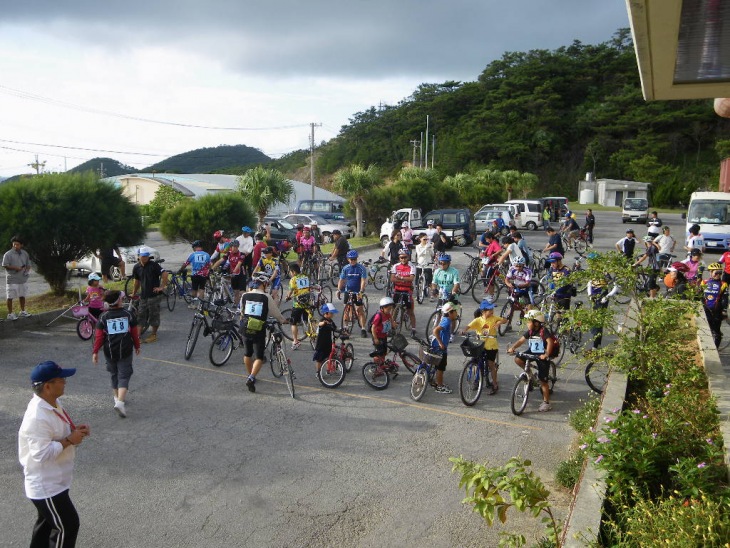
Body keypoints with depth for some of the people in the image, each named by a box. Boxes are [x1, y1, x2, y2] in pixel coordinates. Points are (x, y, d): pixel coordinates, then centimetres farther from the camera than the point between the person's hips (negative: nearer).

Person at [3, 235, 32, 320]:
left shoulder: (25, 253, 8)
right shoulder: (8, 254, -9)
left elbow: (28, 264, 17)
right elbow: (5, 265, -13)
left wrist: (27, 270, -2)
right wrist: (15, 268, -21)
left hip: (23, 279, 6)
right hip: (12, 279, -5)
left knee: (22, 296, 16)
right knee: (10, 297, 0)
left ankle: (22, 312, 29)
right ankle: (10, 314, 8)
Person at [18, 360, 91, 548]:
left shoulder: (53, 404, 1)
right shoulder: (38, 417, -31)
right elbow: (41, 453, -31)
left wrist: (74, 430, -2)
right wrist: (69, 440, -24)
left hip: (53, 482, 10)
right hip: (46, 486, -10)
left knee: (47, 522, 25)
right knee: (67, 525, 0)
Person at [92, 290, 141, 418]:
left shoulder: (103, 317, -3)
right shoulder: (129, 315, -4)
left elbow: (99, 336, -5)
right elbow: (135, 333, 2)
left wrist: (95, 351, 2)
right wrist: (137, 346, 17)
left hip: (109, 352, 2)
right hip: (125, 351, -2)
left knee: (114, 374, 22)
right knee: (124, 376, -1)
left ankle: (117, 397, 35)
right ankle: (120, 401, -18)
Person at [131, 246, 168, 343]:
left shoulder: (153, 265, -10)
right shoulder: (137, 267, 7)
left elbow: (165, 274, -17)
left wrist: (162, 287, -16)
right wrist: (134, 293, 24)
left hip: (154, 295, -6)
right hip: (143, 295, 6)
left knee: (154, 315, 3)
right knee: (140, 315, 7)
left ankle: (154, 335, 15)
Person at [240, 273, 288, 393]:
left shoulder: (245, 296, 0)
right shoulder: (266, 297, -10)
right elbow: (276, 312, 0)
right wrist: (283, 320, 19)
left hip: (245, 329, 4)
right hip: (259, 331, -4)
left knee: (247, 354, 22)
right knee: (259, 357, 4)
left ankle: (250, 376, 36)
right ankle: (251, 378, -14)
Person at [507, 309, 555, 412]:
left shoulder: (543, 331, -20)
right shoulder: (530, 331, -1)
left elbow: (550, 342, -32)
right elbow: (521, 340, -3)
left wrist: (546, 355, -43)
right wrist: (512, 347, -20)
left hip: (542, 356, -6)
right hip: (532, 352, 6)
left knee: (543, 380, -3)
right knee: (517, 359, -16)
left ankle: (546, 403, 9)